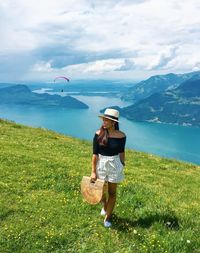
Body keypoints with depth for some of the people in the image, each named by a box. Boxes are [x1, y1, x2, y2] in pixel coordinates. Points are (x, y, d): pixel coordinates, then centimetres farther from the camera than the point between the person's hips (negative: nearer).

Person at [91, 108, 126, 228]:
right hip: (101, 164, 1)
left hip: (114, 165, 0)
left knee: (112, 192, 10)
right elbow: (95, 154, -9)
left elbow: (122, 152, 3)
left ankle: (108, 217, 29)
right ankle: (105, 206, 49)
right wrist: (93, 171, -9)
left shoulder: (121, 136, -11)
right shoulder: (99, 134, -13)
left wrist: (122, 166, 12)